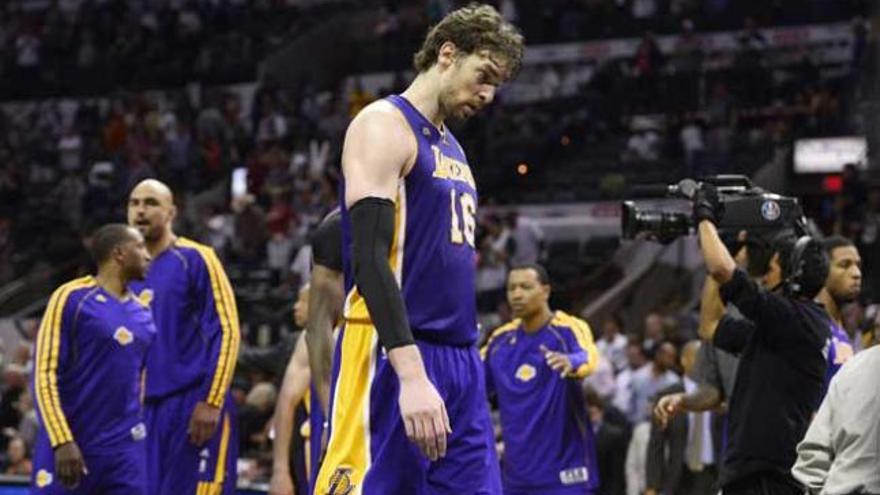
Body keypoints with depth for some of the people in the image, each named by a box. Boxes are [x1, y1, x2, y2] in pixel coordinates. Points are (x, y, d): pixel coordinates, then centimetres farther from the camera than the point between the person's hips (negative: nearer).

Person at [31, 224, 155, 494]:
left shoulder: (143, 314, 12)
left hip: (125, 451, 6)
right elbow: (45, 373, -10)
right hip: (71, 446, -6)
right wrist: (63, 441, -18)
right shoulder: (71, 298, -7)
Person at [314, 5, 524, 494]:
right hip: (395, 359, -9)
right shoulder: (385, 126, -7)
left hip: (461, 360, 9)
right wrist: (411, 373, -29)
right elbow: (370, 257, -19)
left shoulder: (452, 148, 21)